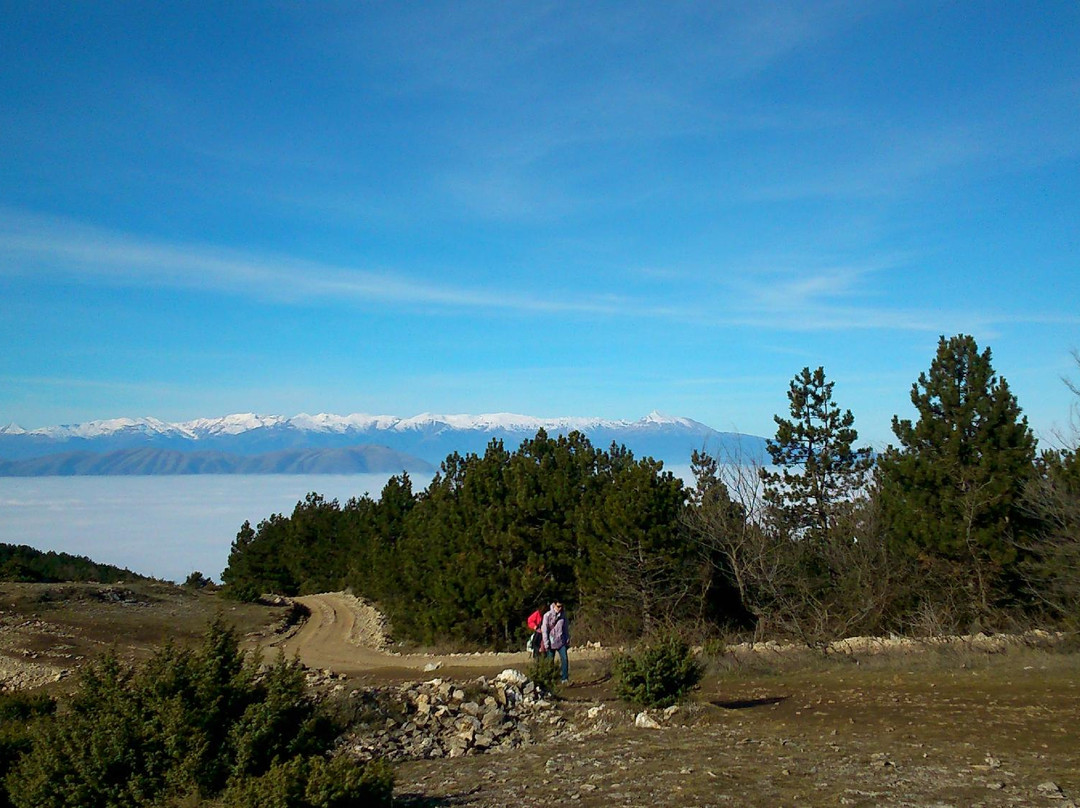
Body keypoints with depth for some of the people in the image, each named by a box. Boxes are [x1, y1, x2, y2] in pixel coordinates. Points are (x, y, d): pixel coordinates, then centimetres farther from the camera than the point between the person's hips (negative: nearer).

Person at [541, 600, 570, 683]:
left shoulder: (563, 615, 3)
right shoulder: (548, 615, -9)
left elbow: (566, 628, 12)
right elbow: (544, 630, -8)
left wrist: (567, 640, 8)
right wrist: (546, 643, -10)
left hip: (561, 642, 3)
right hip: (551, 642, -3)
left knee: (564, 659, -9)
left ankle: (565, 678, -5)